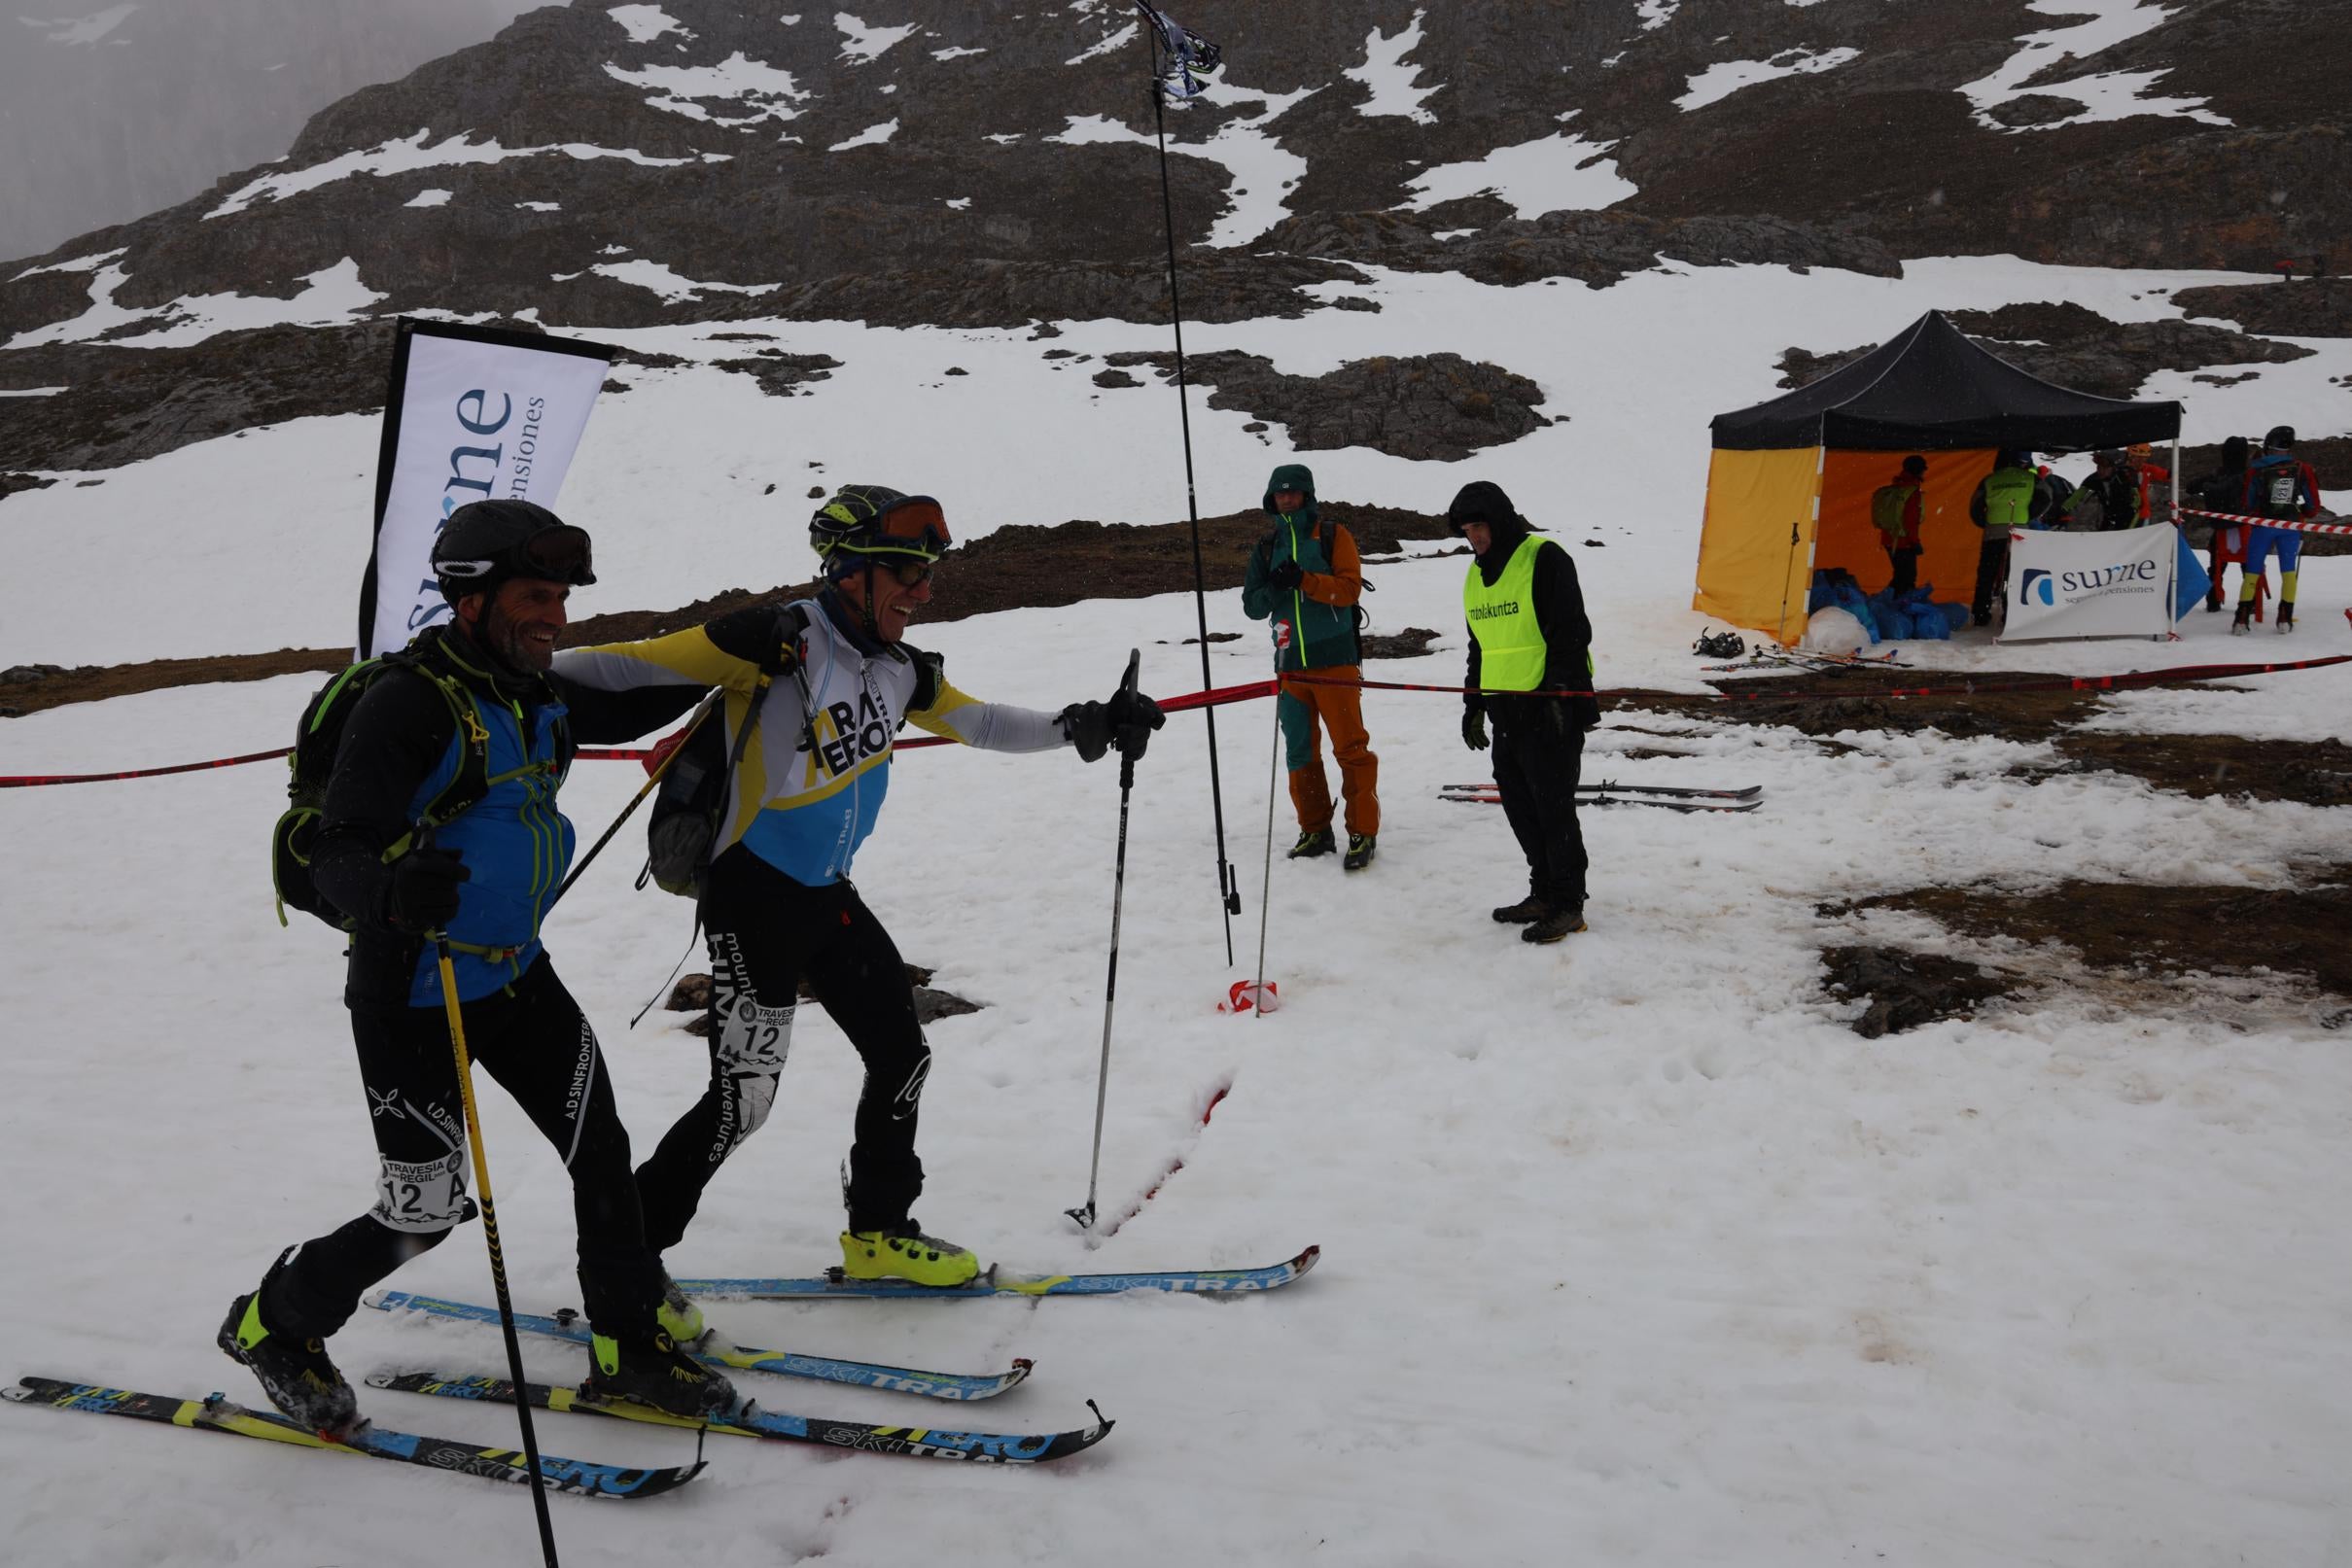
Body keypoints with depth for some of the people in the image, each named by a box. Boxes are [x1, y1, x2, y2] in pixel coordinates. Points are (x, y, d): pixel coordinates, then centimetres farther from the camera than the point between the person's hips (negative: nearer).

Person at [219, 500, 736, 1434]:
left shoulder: (540, 694, 1)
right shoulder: (405, 706, -23)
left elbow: (630, 713, 24)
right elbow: (336, 857, -29)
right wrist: (393, 891, -49)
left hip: (516, 974, 7)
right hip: (411, 999, -7)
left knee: (601, 1151, 5)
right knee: (423, 1214, 2)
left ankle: (630, 1351, 21)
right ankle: (274, 1323, 30)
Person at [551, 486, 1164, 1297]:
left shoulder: (898, 668, 4)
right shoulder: (780, 640, -18)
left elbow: (976, 721, 17)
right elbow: (632, 666, -19)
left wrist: (1084, 725, 7)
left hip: (828, 895, 8)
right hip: (753, 895, -8)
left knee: (902, 1056, 14)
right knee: (743, 1094, -8)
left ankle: (879, 1234, 33)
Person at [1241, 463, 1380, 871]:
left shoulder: (1333, 537, 2)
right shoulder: (1267, 547, 14)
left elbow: (1350, 588, -9)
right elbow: (1252, 605, 9)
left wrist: (1304, 580, -23)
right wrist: (1274, 588, -13)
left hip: (1335, 658, -5)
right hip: (1290, 662, 5)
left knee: (1350, 747, -7)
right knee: (1299, 752, 7)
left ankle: (1363, 832, -2)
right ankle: (1316, 831, 16)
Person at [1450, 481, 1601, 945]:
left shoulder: (1545, 558, -10)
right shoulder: (1476, 575, 16)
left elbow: (1572, 633, -14)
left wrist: (1558, 692, -20)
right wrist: (1474, 705, 21)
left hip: (1551, 707, -8)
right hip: (1506, 710, 8)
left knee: (1553, 805, -4)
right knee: (1519, 804, 10)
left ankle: (1568, 905, 5)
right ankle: (1544, 893, 21)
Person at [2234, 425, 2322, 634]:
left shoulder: (2256, 469, -6)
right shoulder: (2302, 469, -2)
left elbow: (2247, 504, -2)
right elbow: (2313, 507, 2)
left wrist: (2250, 515, 18)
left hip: (2263, 525, -1)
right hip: (2291, 526, 1)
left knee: (2252, 571, 5)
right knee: (2288, 571, 13)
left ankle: (2241, 619, -3)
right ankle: (2285, 618, 10)